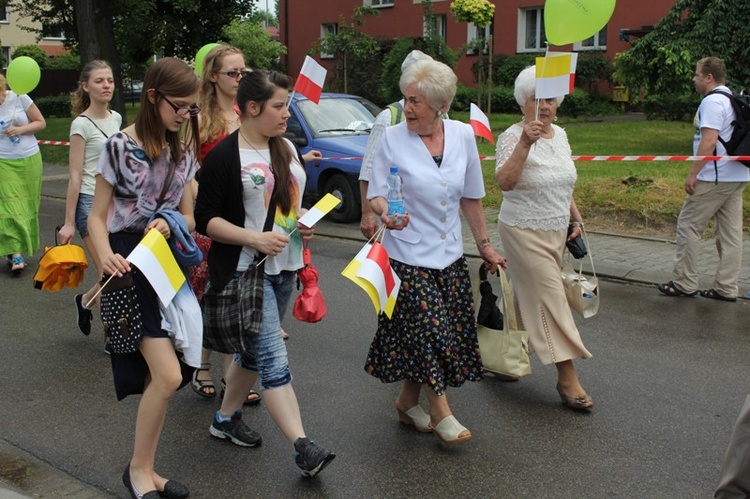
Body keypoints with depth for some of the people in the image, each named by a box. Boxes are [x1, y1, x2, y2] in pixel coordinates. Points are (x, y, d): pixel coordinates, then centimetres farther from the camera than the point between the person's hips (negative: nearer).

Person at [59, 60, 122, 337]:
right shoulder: (82, 124, -9)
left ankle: (86, 300, 28)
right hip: (91, 202, -6)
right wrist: (69, 223, -10)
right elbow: (75, 176, -10)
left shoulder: (116, 118, 9)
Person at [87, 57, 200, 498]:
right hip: (130, 266, -6)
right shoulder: (121, 147, -8)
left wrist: (169, 223, -11)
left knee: (159, 378, 7)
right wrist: (106, 257, -24)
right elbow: (98, 217, -5)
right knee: (168, 376, -15)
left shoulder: (182, 152, 9)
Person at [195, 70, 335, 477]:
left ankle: (226, 417, 35)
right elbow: (206, 220, -13)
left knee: (255, 350, 17)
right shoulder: (224, 157, -12)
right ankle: (303, 447, -13)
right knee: (274, 359, -11)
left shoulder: (286, 148, 10)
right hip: (245, 270, -8)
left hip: (284, 268, 8)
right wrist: (255, 239, -22)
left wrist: (304, 223, 2)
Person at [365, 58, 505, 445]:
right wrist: (385, 213, -29)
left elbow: (471, 198, 10)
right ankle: (441, 413, 4)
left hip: (450, 254, 4)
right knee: (428, 328, -10)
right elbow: (376, 194, -6)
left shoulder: (463, 136, 1)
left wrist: (484, 244, 12)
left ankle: (408, 402, 27)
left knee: (438, 333, 8)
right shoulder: (393, 138, -7)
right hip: (408, 254, -4)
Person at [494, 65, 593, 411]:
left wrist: (576, 218, 16)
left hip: (555, 230, 7)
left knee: (528, 295, 15)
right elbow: (505, 182, -32)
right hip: (524, 231, -7)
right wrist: (525, 143, -39)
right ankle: (567, 377, -3)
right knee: (550, 297, -8)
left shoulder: (560, 135, 8)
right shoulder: (513, 136, -15)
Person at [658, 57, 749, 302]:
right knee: (730, 231, 9)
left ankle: (684, 283, 3)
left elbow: (709, 142, -21)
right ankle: (727, 288, 13)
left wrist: (693, 173, -18)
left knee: (688, 225, -1)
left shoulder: (712, 102, -14)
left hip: (714, 178, -9)